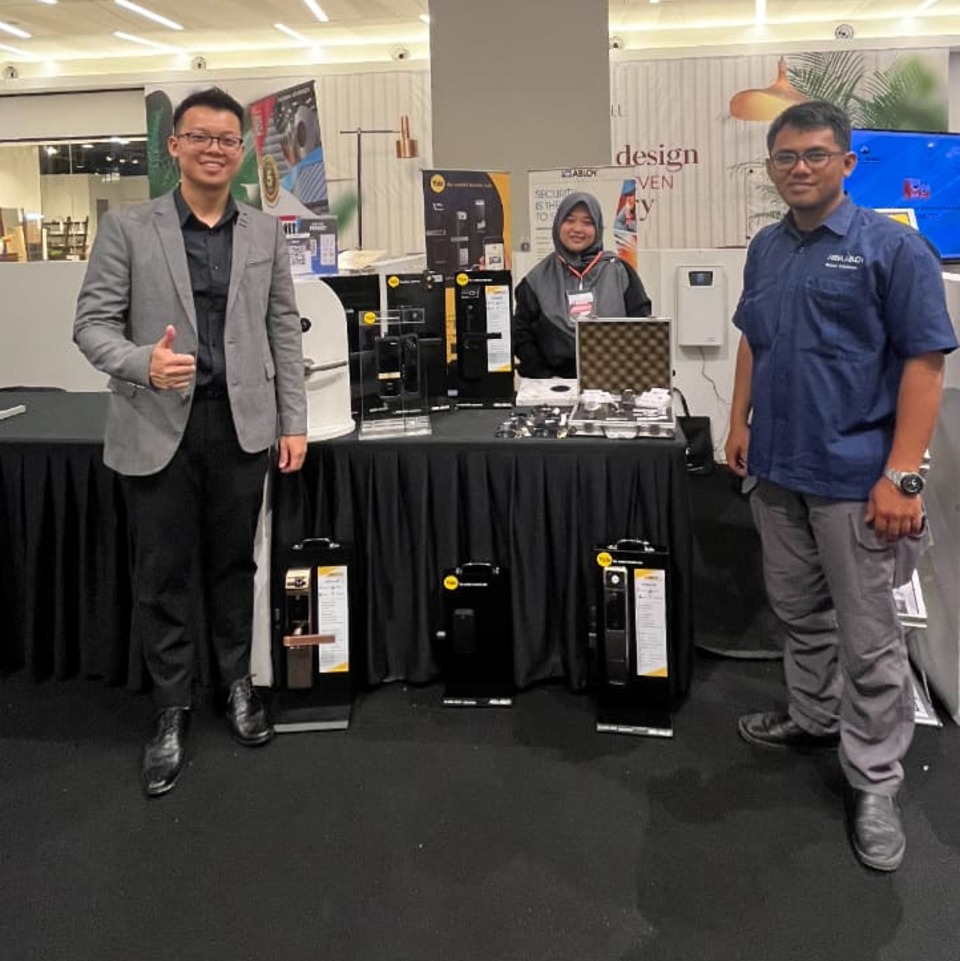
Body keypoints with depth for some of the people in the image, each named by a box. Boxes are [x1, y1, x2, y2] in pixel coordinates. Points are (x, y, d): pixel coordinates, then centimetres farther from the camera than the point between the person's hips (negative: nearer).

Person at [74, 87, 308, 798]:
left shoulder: (265, 232, 7)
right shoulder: (127, 229, -1)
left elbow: (284, 330, 8)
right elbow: (93, 323, -3)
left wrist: (294, 422, 4)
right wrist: (144, 363, -23)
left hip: (241, 424, 2)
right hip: (157, 427, -1)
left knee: (232, 564, 13)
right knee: (163, 575, 6)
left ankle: (237, 681, 31)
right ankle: (172, 710, 21)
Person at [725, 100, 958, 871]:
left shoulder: (892, 248, -10)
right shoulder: (766, 248, 9)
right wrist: (741, 422, 11)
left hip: (854, 475, -6)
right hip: (778, 467, 6)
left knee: (869, 639, 2)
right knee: (799, 612, 19)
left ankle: (875, 783, 16)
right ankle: (814, 718, 40)